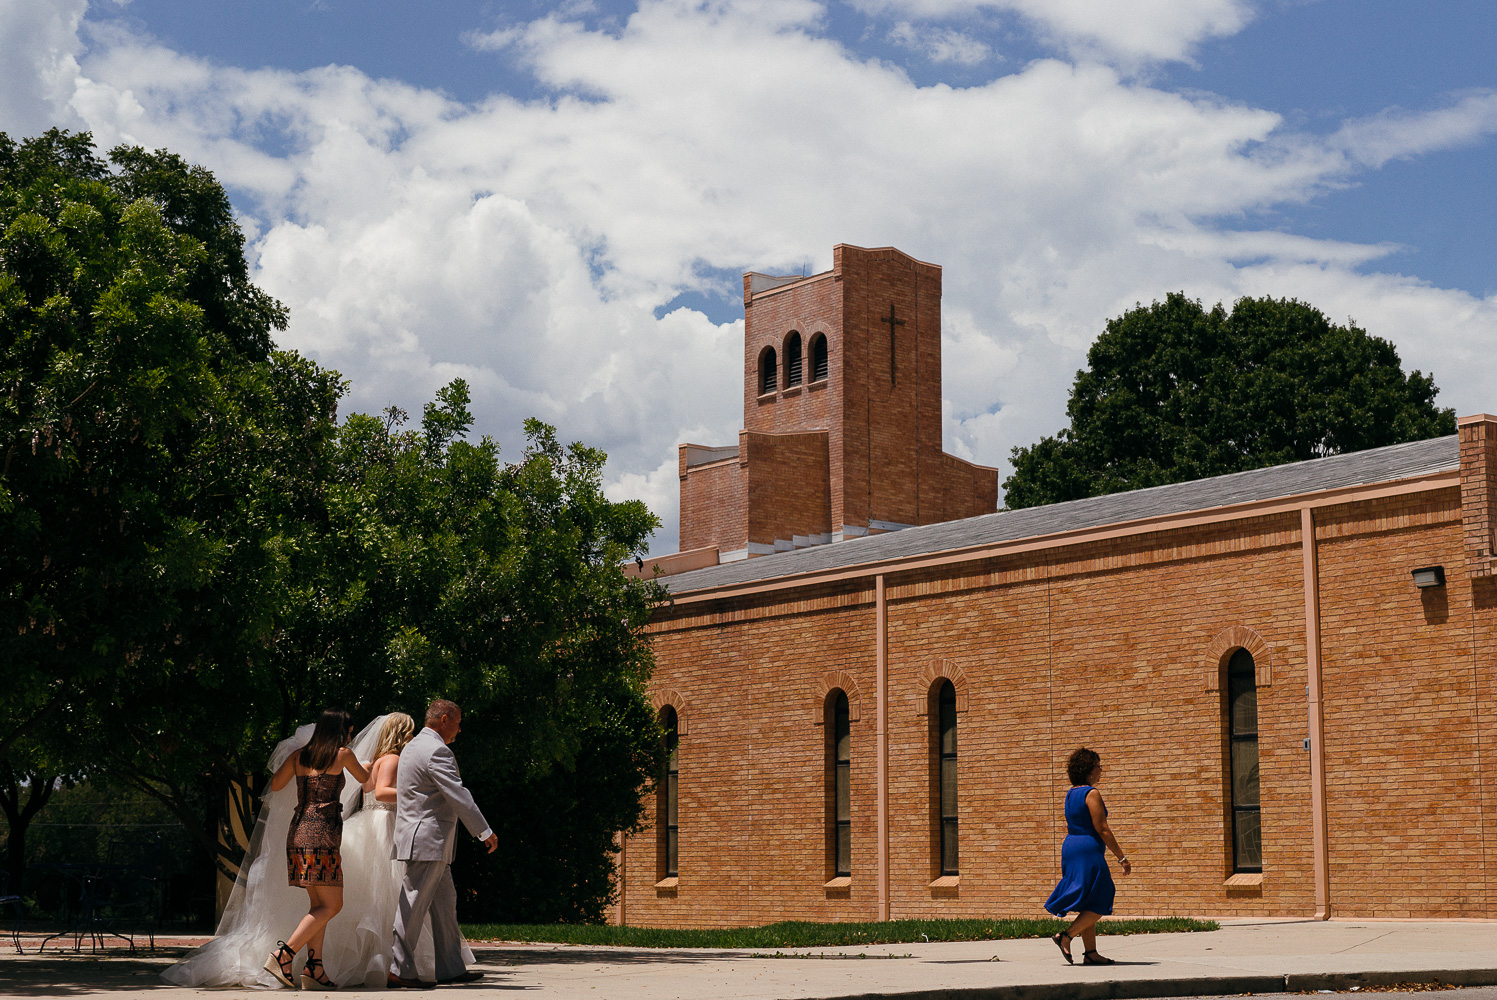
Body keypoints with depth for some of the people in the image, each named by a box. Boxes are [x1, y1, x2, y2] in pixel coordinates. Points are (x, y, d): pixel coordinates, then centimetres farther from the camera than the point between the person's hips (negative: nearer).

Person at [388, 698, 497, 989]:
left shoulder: (414, 746, 18)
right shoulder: (436, 751, -16)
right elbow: (458, 796, -18)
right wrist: (485, 832, -11)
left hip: (432, 844, 11)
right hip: (426, 841, -11)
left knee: (445, 903, 12)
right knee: (413, 906, -6)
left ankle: (451, 968, 14)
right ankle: (398, 970, -3)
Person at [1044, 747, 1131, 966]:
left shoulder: (1071, 794, 13)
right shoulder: (1091, 794, -14)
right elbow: (1102, 829, -17)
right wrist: (1122, 857, -12)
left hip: (1070, 847, 9)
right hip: (1088, 849, -9)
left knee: (1088, 905, 12)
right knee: (1099, 904, -3)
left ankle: (1091, 953, 11)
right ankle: (1066, 936, -12)